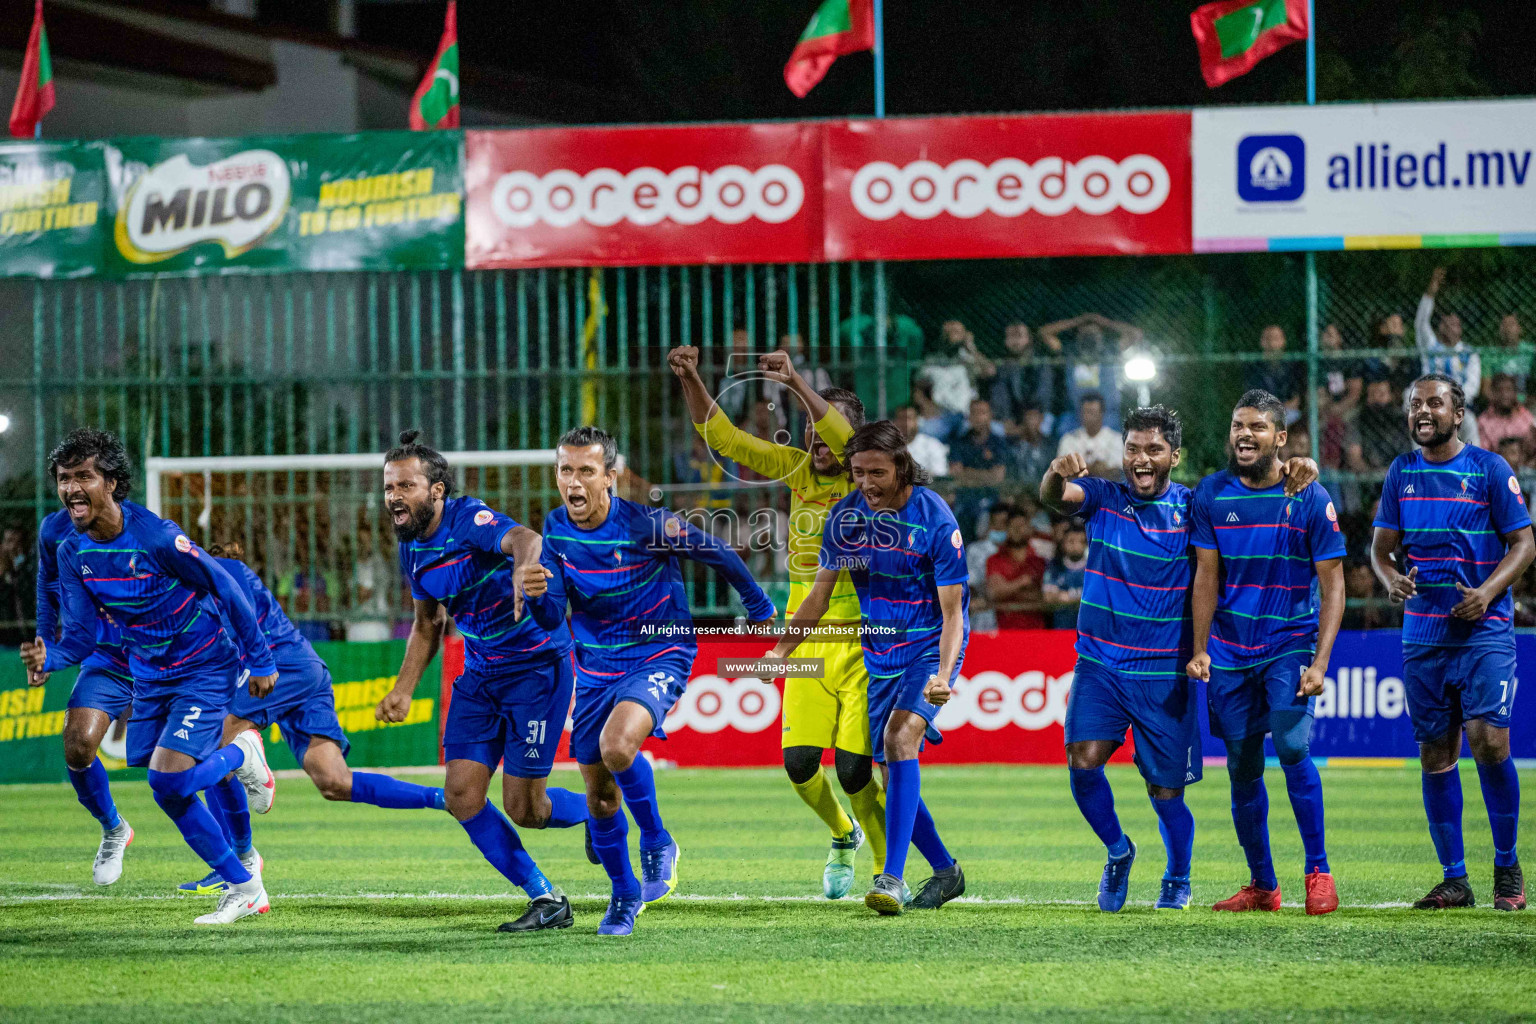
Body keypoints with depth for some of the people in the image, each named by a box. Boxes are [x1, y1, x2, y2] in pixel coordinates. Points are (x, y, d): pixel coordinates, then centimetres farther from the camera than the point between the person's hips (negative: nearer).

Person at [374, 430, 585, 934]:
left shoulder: (469, 520, -21)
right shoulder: (413, 551, 3)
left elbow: (525, 539, -43)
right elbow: (427, 625, 19)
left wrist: (523, 571, -66)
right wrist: (403, 690, 8)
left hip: (537, 662, -8)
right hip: (481, 672, 8)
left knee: (523, 808, -7)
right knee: (461, 795, -4)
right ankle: (546, 900, 8)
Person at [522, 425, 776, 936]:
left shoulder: (646, 525, -21)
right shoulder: (556, 529, -6)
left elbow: (715, 553, -4)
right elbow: (551, 619, -6)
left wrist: (760, 610, 9)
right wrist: (536, 593, -31)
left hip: (658, 658, -5)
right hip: (596, 670, 5)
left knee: (616, 747, -33)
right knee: (599, 796, 8)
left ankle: (657, 842, -7)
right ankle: (625, 895, 32)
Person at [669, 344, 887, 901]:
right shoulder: (797, 469, 6)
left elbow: (846, 440, -30)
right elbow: (723, 436, 5)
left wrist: (797, 384, -36)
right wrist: (691, 381, -8)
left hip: (860, 645, -5)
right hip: (807, 641, 5)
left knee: (854, 771, -9)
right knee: (799, 763, -2)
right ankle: (844, 836, 28)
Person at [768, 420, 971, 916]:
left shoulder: (935, 520, -18)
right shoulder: (845, 516, -3)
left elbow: (953, 611, -17)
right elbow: (820, 594, 8)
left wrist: (943, 675, -31)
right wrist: (780, 650, -1)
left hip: (930, 647, -6)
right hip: (877, 653, 6)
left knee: (900, 738, -27)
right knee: (895, 773, 5)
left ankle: (892, 877, -31)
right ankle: (945, 870, 25)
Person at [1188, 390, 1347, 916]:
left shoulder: (1310, 498, -7)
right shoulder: (1211, 495, 1)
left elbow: (1333, 586, -6)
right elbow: (1206, 578, 7)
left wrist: (1320, 663, -14)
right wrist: (1199, 650, -1)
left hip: (1290, 644, -3)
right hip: (1231, 650, 3)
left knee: (1291, 745, -21)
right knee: (1242, 769, 5)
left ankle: (1318, 871, -11)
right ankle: (1261, 885, 17)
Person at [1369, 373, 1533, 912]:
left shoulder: (1489, 469, -1)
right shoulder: (1402, 473, 10)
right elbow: (1381, 544, 14)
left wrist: (1488, 592, -16)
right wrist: (1390, 577, -9)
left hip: (1483, 630, -4)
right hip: (1423, 633, 4)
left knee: (1488, 740, -15)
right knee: (1435, 752, 4)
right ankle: (1454, 879, 11)